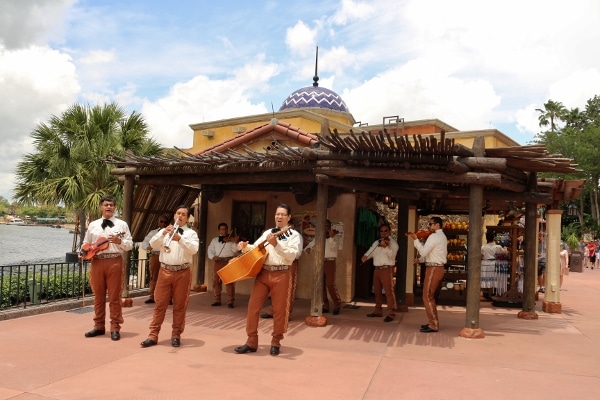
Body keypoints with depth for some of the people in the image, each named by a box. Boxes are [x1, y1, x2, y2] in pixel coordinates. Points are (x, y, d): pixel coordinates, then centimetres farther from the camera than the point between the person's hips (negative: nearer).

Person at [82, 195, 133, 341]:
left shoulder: (121, 224, 5)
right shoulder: (93, 225, 14)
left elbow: (130, 245, 1)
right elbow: (86, 243, 19)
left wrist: (119, 241, -18)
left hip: (114, 262, -3)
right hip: (97, 262, 3)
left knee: (114, 296, 0)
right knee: (98, 296, 10)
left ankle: (115, 328, 7)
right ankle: (99, 326, 22)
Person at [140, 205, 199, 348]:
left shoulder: (191, 233, 5)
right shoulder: (164, 231, 13)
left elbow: (194, 249, -12)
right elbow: (153, 244, -2)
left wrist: (180, 239, -26)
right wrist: (163, 233, -18)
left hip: (182, 273, -2)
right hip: (165, 271, 2)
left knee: (180, 305, 4)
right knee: (160, 303, 4)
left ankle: (176, 335, 14)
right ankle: (153, 335, 10)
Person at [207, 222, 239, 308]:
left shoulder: (232, 239, 7)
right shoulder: (214, 240, 15)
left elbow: (235, 251, -3)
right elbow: (210, 250, 9)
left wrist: (235, 243, -19)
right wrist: (213, 256, -9)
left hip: (229, 262, -3)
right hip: (218, 262, 3)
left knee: (230, 282, -4)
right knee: (216, 281, 4)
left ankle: (230, 301, 0)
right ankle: (217, 300, 15)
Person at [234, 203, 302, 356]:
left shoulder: (294, 235, 1)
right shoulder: (267, 233, 16)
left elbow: (292, 255, -13)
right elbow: (255, 248, 17)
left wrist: (276, 244, -23)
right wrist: (245, 246, -3)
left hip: (281, 274, -4)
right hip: (263, 273, 4)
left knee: (279, 309, 4)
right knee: (253, 306, 1)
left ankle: (275, 342, 19)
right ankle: (251, 342, 10)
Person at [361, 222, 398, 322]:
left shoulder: (392, 243, -4)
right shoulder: (376, 243, 16)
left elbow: (392, 255, -20)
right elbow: (371, 252, 12)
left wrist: (385, 247, -37)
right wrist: (365, 256, -9)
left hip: (387, 269, -7)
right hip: (377, 269, 7)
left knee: (389, 292, -8)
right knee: (377, 291, 14)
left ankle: (391, 313, -7)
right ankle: (378, 311, 24)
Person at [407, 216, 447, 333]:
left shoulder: (434, 236, -14)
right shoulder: (442, 236, 18)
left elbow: (423, 252, -19)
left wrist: (415, 239, -14)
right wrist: (420, 260, 13)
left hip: (433, 269, -10)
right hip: (438, 268, 10)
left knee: (427, 297, -7)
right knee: (430, 297, 16)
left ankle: (433, 325, -5)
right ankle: (432, 322, 21)